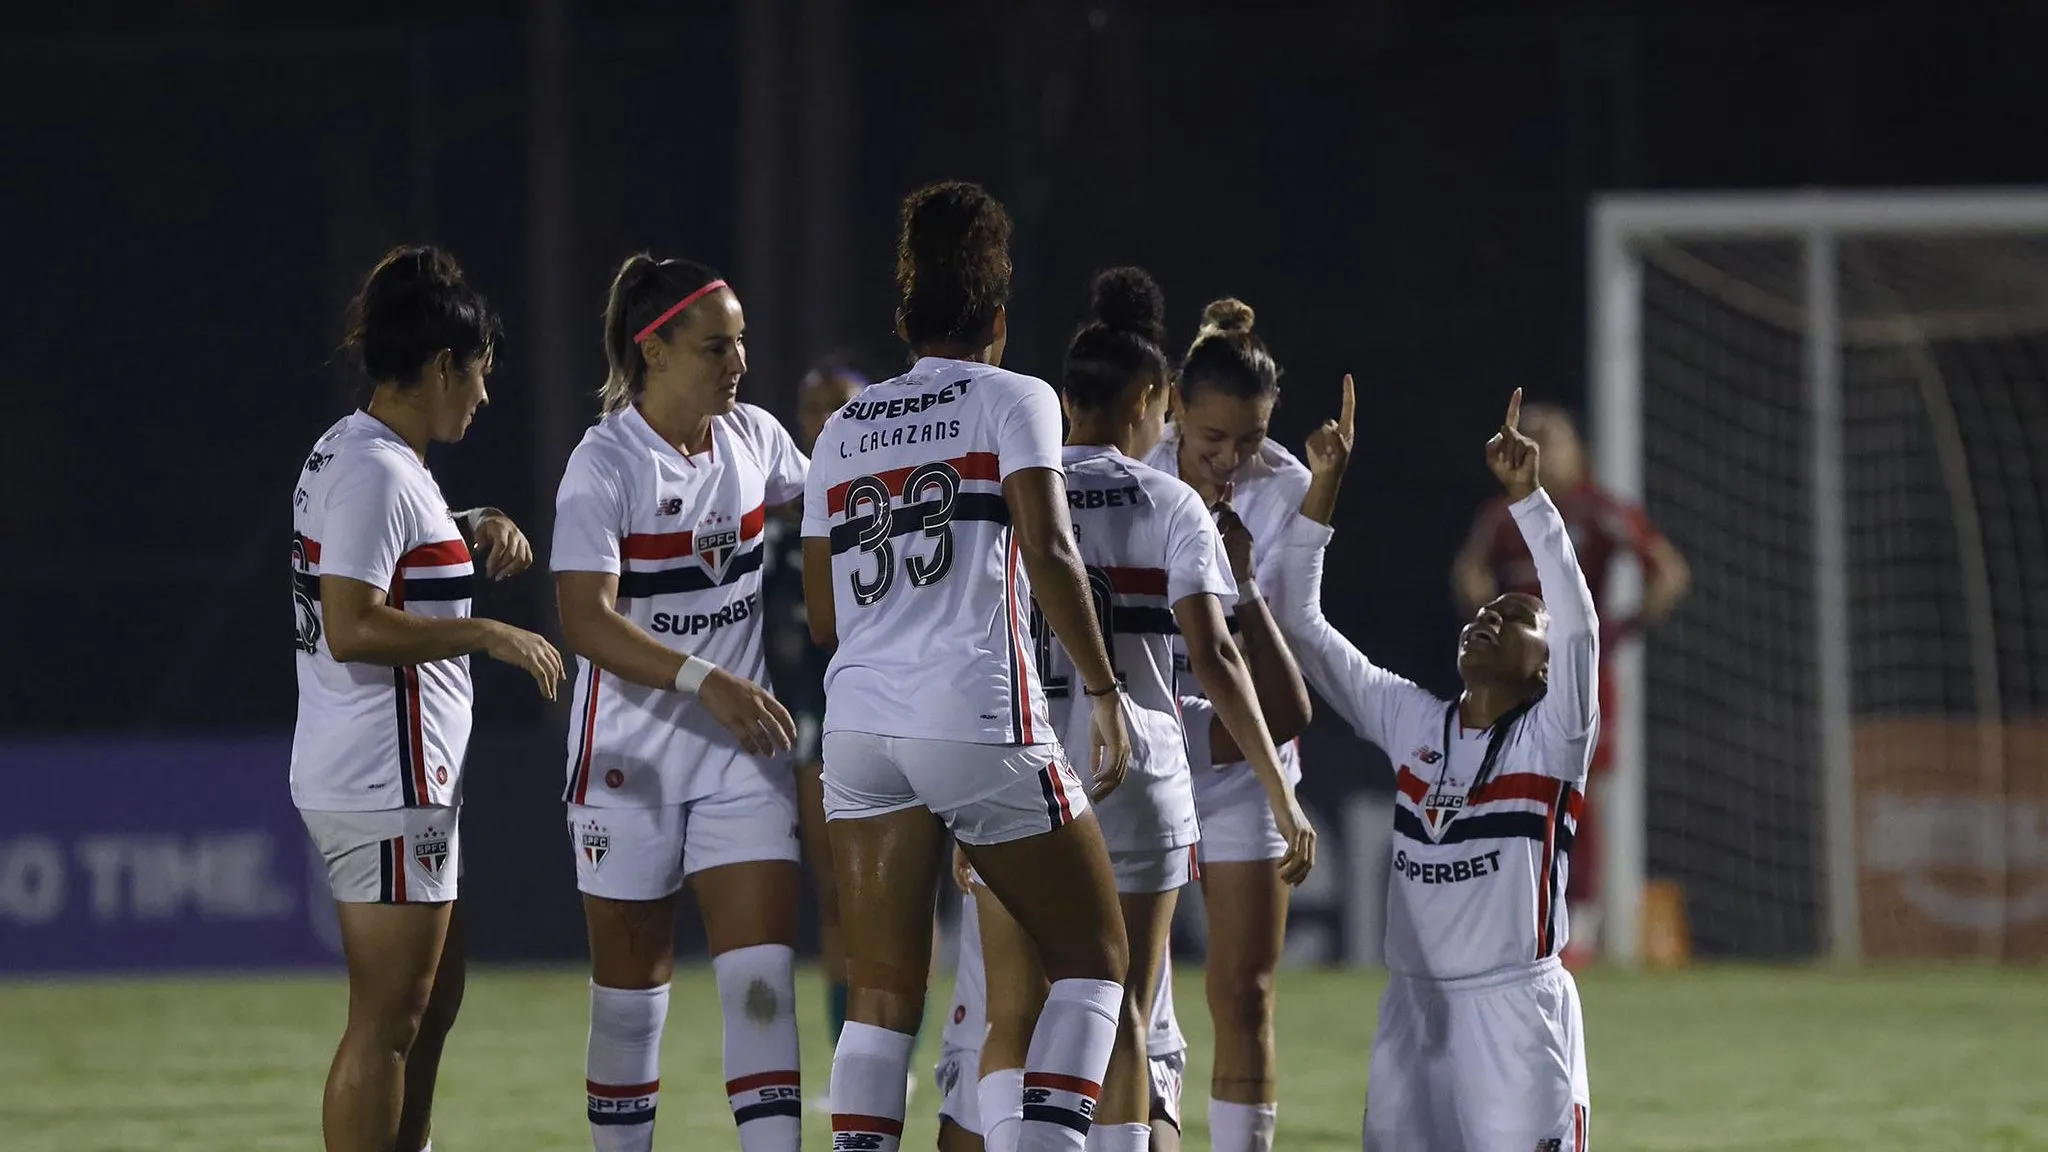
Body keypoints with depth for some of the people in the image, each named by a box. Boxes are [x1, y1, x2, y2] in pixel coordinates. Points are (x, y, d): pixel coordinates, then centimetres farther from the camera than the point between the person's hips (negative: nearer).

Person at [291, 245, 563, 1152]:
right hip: (385, 783, -11)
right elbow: (351, 628, -25)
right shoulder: (374, 471, -17)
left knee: (434, 998, 18)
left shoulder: (358, 455, 14)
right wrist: (489, 635, -19)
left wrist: (482, 532, 14)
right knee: (388, 1021, -7)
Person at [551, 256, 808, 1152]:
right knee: (630, 988, 5)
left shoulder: (754, 439, 2)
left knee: (763, 976, -9)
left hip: (744, 750, 4)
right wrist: (705, 682, -34)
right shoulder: (604, 466, -13)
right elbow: (587, 620, -24)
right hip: (631, 755, -4)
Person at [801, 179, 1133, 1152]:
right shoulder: (1012, 400, 3)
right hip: (979, 713, -5)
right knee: (1092, 960, 7)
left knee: (881, 997, 3)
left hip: (860, 718, 5)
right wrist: (1103, 690, -8)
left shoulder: (843, 431, 17)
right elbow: (1049, 551, -11)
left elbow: (823, 618, 18)